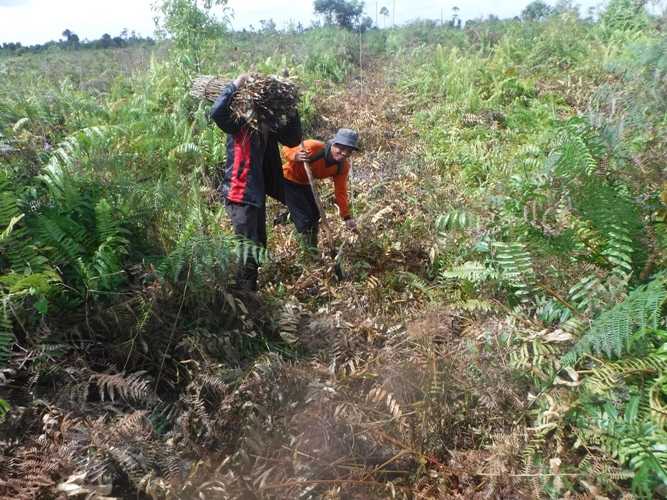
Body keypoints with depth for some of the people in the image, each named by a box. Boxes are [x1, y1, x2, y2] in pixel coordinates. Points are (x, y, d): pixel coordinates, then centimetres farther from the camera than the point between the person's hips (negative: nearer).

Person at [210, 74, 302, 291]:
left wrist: (292, 112, 0)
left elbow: (293, 139, 11)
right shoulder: (239, 122, -13)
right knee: (249, 251, -7)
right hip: (240, 195, -8)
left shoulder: (267, 126, 7)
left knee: (259, 246, 18)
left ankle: (249, 292, 34)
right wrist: (235, 85, -24)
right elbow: (216, 112, -31)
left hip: (257, 193, 8)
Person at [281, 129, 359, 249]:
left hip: (305, 184, 7)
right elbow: (286, 150, -20)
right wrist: (296, 156, -43)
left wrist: (347, 216, -17)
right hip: (288, 180, -7)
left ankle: (313, 248, 33)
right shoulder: (314, 147, -34)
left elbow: (340, 191, -11)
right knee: (305, 217, -13)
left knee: (314, 215, 13)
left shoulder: (343, 166, -16)